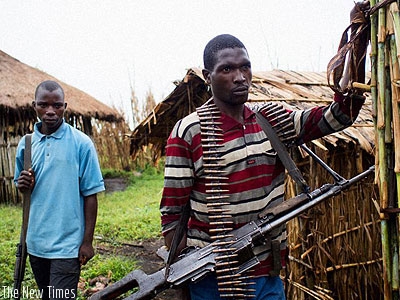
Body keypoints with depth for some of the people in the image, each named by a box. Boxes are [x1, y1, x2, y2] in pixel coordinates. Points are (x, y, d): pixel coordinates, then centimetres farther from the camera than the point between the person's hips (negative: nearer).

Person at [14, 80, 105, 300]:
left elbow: (90, 195, -7)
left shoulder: (81, 143, -9)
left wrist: (87, 241, -9)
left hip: (67, 244, -5)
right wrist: (23, 185, -10)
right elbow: (21, 186, 14)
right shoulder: (26, 143, 4)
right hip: (35, 241, 5)